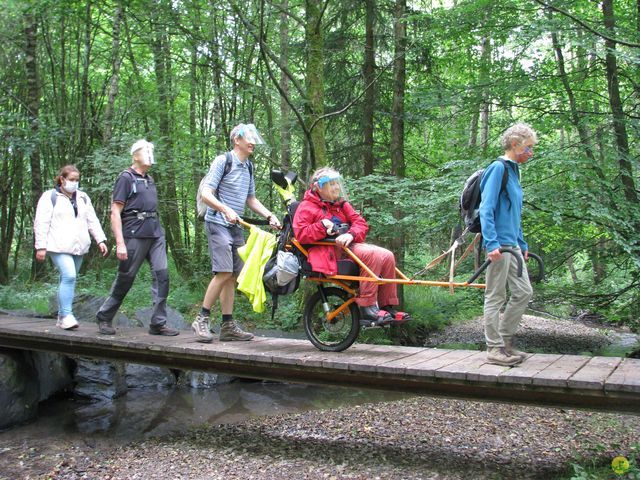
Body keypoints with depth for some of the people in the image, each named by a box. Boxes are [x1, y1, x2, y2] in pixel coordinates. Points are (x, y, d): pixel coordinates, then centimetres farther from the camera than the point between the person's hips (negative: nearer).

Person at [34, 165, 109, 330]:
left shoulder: (83, 198, 17)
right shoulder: (50, 197, 2)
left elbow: (92, 221, 15)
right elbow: (41, 223, -2)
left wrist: (101, 240, 4)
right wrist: (41, 246, -9)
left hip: (78, 247, 5)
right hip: (59, 247, -5)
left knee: (69, 279, 6)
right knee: (69, 276, -20)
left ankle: (61, 318, 14)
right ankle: (66, 316, -17)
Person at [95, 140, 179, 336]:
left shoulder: (150, 180, 19)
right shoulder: (126, 178, -3)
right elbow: (115, 212, -8)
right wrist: (120, 243, -15)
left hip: (156, 234, 6)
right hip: (135, 235, -6)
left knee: (161, 274, -5)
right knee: (125, 278, 3)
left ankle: (158, 323, -1)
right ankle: (104, 318, 21)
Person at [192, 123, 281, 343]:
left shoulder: (248, 166, 16)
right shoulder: (223, 160, -6)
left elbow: (251, 200, 22)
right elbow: (206, 195, -13)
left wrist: (270, 216, 8)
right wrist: (226, 210, -27)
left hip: (236, 226, 8)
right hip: (218, 224, -8)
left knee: (232, 276, 5)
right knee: (224, 272, -17)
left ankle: (227, 325, 9)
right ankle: (202, 319, -6)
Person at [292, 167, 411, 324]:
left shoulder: (342, 204, 23)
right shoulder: (307, 207, 4)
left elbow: (361, 223, 9)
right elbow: (300, 234, -9)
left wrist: (351, 234, -12)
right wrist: (322, 226, -18)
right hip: (330, 251, -7)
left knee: (387, 256, -14)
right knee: (372, 254, -30)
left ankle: (388, 307, -9)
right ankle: (367, 308, -32)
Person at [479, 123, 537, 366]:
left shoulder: (513, 171, 17)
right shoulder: (498, 168, -10)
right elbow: (486, 209, -17)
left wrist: (523, 244, 24)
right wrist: (492, 244, -24)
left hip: (512, 244, 9)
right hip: (498, 243, -9)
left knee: (524, 291, 11)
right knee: (495, 296, -2)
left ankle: (505, 338, 22)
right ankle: (495, 349, 6)